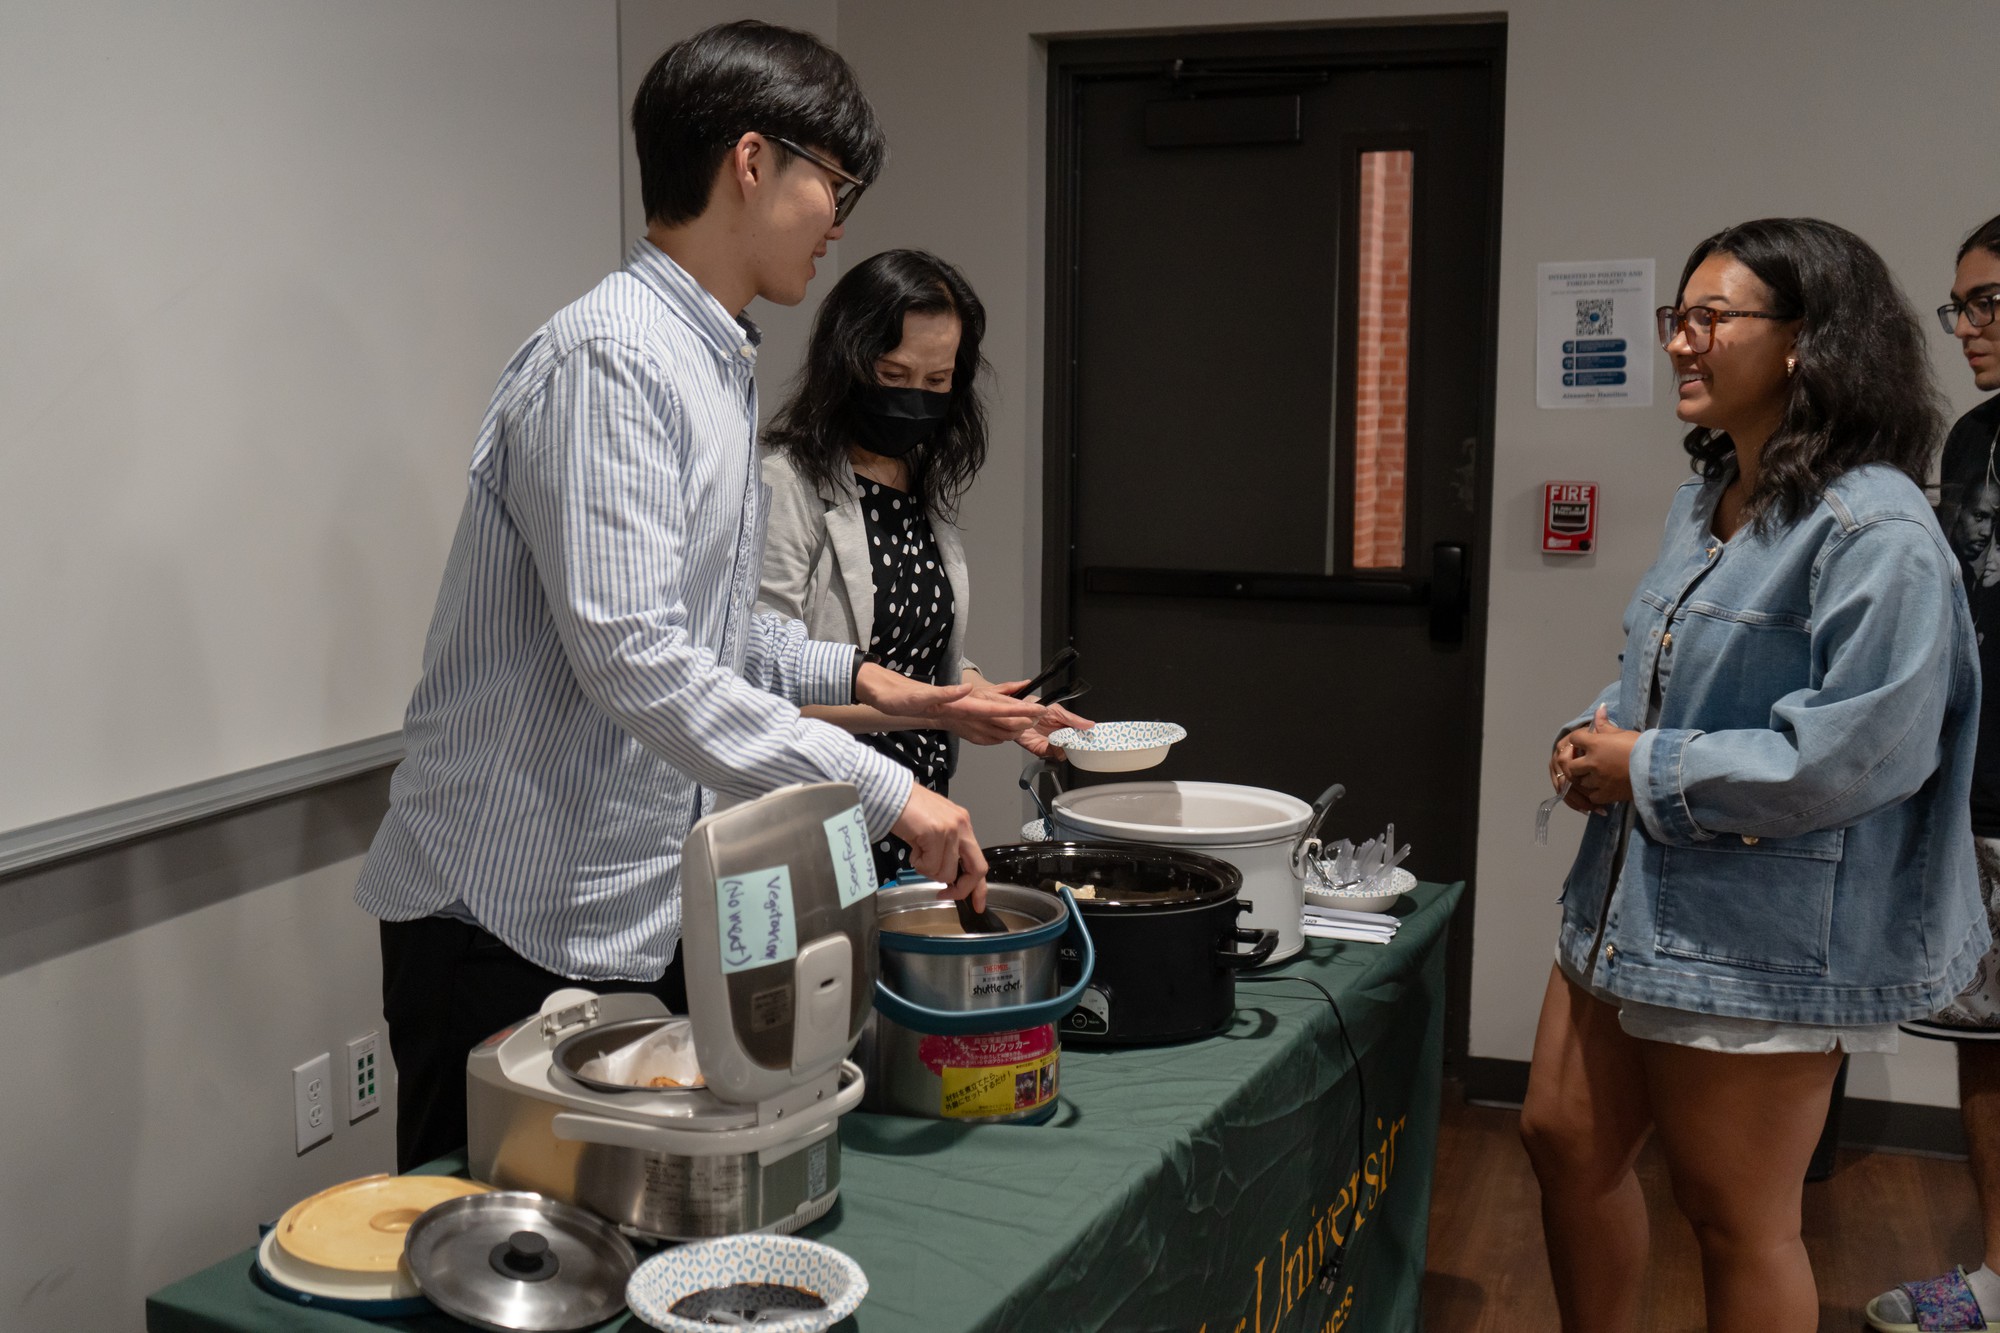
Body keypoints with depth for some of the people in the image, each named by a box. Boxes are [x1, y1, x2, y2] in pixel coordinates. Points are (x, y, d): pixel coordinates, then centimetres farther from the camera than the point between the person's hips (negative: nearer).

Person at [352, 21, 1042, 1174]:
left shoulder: (722, 365, 13)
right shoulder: (608, 361, -18)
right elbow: (631, 658, -27)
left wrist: (852, 676, 9)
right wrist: (883, 789, -24)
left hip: (643, 916, 9)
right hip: (515, 923, -9)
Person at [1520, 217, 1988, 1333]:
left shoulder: (1876, 533, -20)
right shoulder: (1706, 503, 10)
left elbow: (1851, 754, -26)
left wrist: (1648, 774, -18)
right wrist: (1599, 734, 1)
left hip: (1761, 941, -9)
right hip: (1633, 905, 9)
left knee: (1738, 1221, 7)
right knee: (1567, 1140, 18)